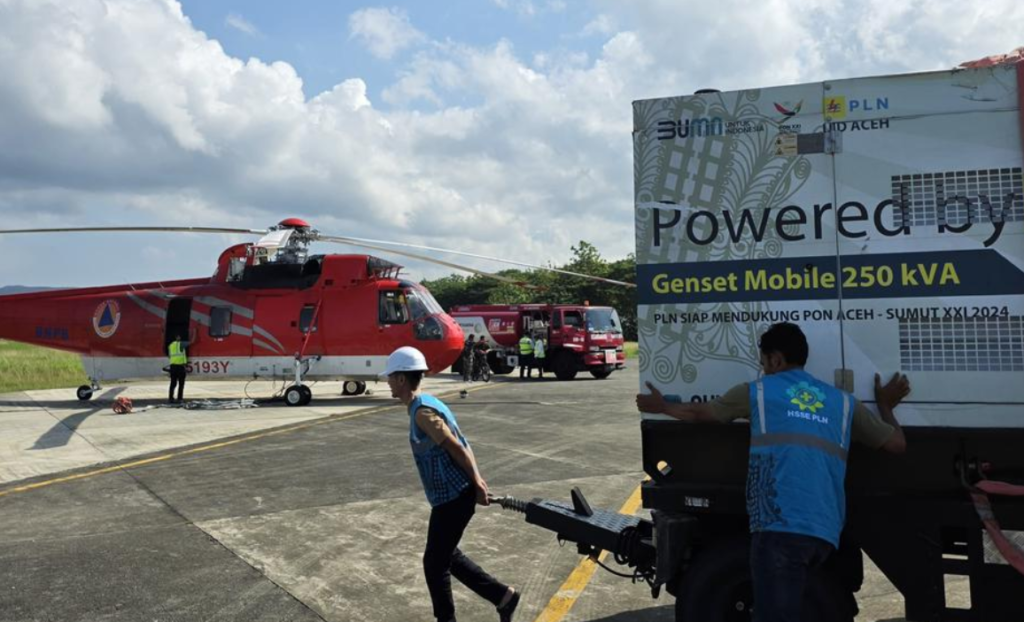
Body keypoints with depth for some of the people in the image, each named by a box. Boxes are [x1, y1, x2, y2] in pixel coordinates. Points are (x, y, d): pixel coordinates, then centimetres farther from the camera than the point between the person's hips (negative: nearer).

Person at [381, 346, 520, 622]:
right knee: (447, 555, 22)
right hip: (454, 494, 10)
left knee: (434, 564, 6)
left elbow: (457, 449, -20)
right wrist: (477, 481, 9)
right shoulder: (427, 403, 10)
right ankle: (503, 596, 25)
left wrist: (476, 486, -14)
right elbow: (462, 444, 11)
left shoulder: (422, 411, -20)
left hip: (451, 498, -10)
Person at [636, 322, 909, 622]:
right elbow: (896, 443, 29)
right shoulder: (844, 401, 21)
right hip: (825, 532, 6)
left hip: (780, 527, -5)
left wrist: (662, 406, 45)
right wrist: (885, 405, 49)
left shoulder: (756, 392, 12)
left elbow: (699, 413, 26)